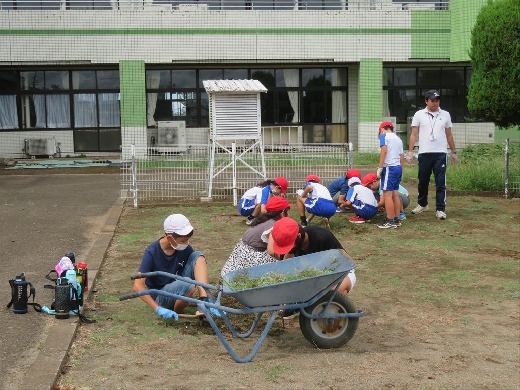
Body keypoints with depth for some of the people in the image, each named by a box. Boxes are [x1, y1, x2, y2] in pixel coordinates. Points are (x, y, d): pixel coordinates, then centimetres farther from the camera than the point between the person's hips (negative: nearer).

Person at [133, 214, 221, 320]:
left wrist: (204, 300, -27)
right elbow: (138, 286, -27)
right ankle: (175, 313, -8)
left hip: (179, 288, 5)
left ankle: (204, 302, -24)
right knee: (188, 286, -37)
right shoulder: (152, 252, -22)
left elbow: (199, 276, -11)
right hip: (160, 296, -5)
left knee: (198, 256, -15)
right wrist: (158, 309, -35)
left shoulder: (185, 249, -9)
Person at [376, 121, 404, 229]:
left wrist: (379, 168, -16)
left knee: (387, 195, -8)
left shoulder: (384, 136, -2)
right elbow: (402, 157, 19)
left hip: (389, 167, -9)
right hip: (398, 167, 9)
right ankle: (396, 219, 15)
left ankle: (390, 221, -10)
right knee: (395, 194, 12)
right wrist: (401, 172, 23)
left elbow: (384, 151, -16)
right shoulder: (398, 139, 21)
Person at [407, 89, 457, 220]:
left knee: (441, 183, -4)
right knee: (423, 181, 11)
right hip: (424, 154, 0)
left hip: (441, 154, 0)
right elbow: (414, 135, 4)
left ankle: (440, 209, -1)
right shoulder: (419, 115, 4)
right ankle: (422, 204, 31)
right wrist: (410, 152, -3)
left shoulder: (445, 115, 9)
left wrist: (454, 152, 14)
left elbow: (449, 135, 15)